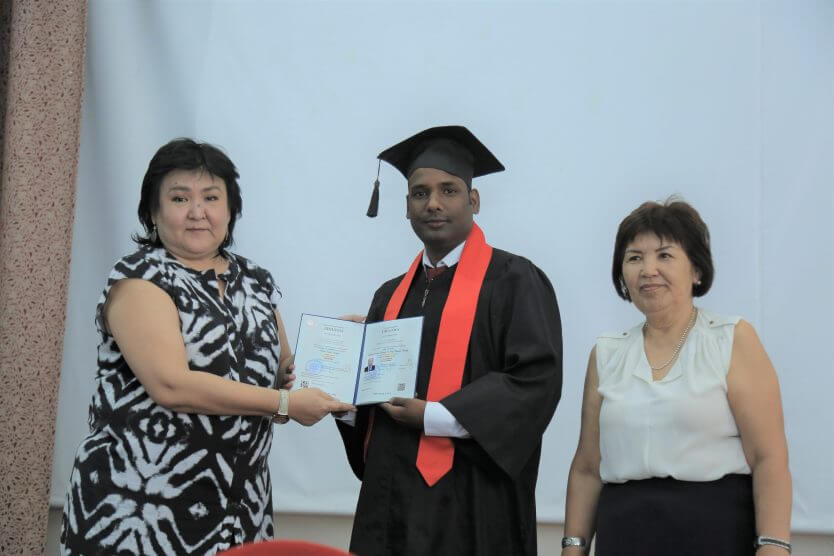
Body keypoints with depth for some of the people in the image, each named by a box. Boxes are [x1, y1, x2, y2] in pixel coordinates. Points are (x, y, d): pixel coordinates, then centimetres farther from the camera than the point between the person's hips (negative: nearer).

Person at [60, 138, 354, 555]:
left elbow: (283, 371, 19)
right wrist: (286, 403, -17)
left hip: (239, 506, 6)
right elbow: (171, 384, -20)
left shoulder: (256, 282, 11)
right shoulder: (138, 280, -8)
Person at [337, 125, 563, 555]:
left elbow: (537, 380, -14)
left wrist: (433, 417, -17)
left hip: (470, 501, -5)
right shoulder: (392, 295, 15)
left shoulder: (514, 281, -4)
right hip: (391, 496, 5)